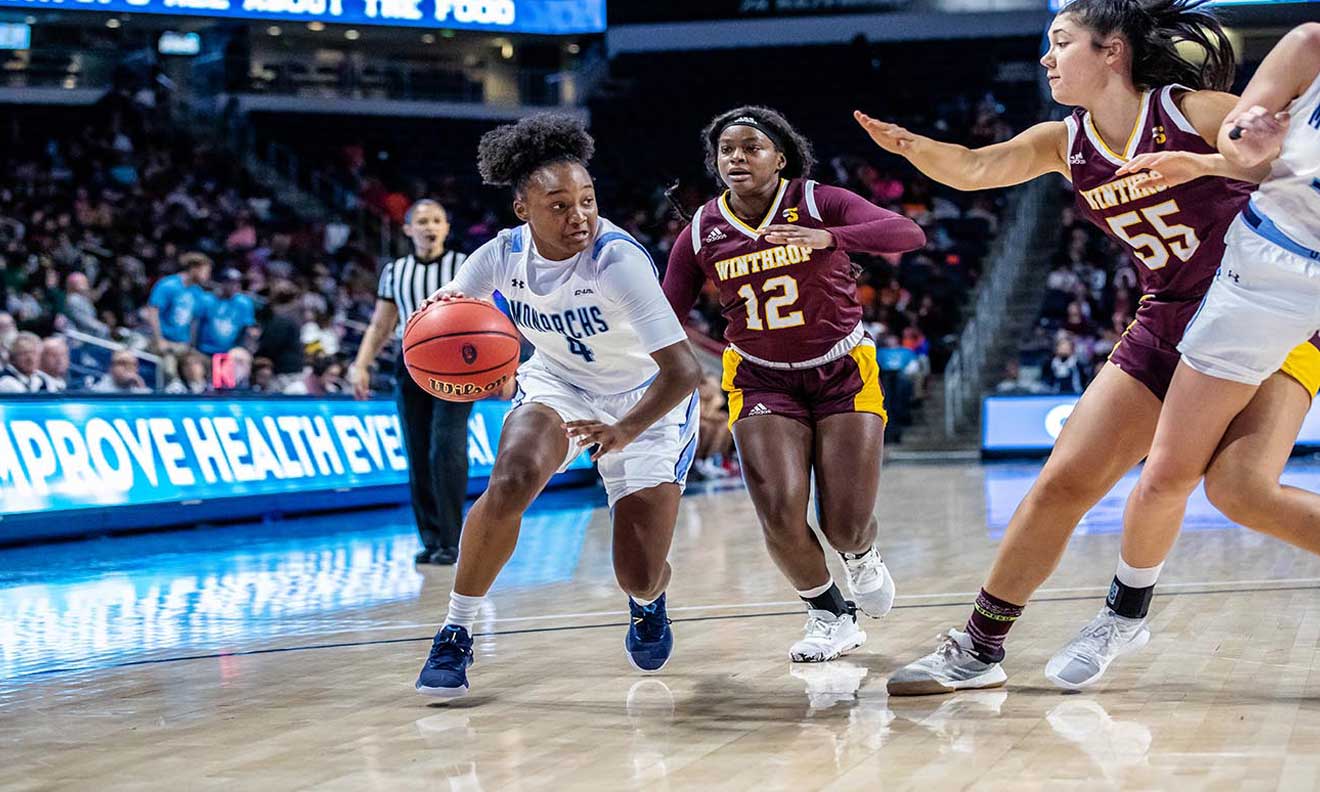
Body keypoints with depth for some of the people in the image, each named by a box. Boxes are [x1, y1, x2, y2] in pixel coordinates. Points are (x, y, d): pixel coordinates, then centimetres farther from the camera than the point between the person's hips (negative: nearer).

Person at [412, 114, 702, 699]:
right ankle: (454, 638, -13)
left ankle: (650, 600, 35)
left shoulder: (619, 258, -32)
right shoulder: (504, 255, -18)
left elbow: (684, 371, -37)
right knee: (511, 481, -30)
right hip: (557, 383, 3)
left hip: (647, 403, -3)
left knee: (639, 578, -7)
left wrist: (625, 431, -53)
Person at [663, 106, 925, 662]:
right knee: (780, 518, -16)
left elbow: (908, 234, -29)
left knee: (845, 527, -8)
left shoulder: (818, 203, -14)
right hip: (762, 381, 2)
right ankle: (829, 615, 12)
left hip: (842, 374, -2)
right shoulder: (701, 234, -5)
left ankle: (861, 556, 33)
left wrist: (828, 238, -44)